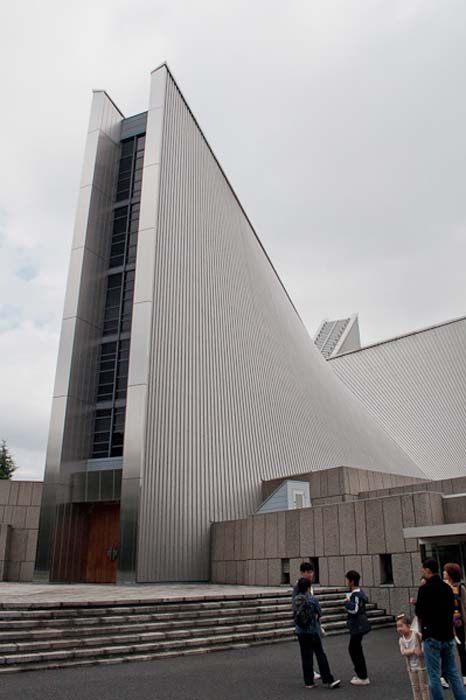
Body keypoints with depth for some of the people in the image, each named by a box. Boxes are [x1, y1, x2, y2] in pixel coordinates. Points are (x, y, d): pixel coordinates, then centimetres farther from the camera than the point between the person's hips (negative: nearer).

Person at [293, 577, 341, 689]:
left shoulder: (295, 599, -2)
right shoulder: (313, 599, -14)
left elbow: (295, 614, 7)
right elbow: (319, 613, -3)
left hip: (300, 632, 4)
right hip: (313, 631, -4)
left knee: (306, 656, 10)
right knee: (320, 655, 5)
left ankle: (308, 682, 15)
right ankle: (328, 680, 7)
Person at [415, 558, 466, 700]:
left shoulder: (425, 589, -14)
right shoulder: (447, 587, 5)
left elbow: (420, 613, -11)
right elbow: (452, 609, 13)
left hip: (432, 636, -6)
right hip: (448, 635, 6)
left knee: (434, 676, 3)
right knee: (453, 673, 15)